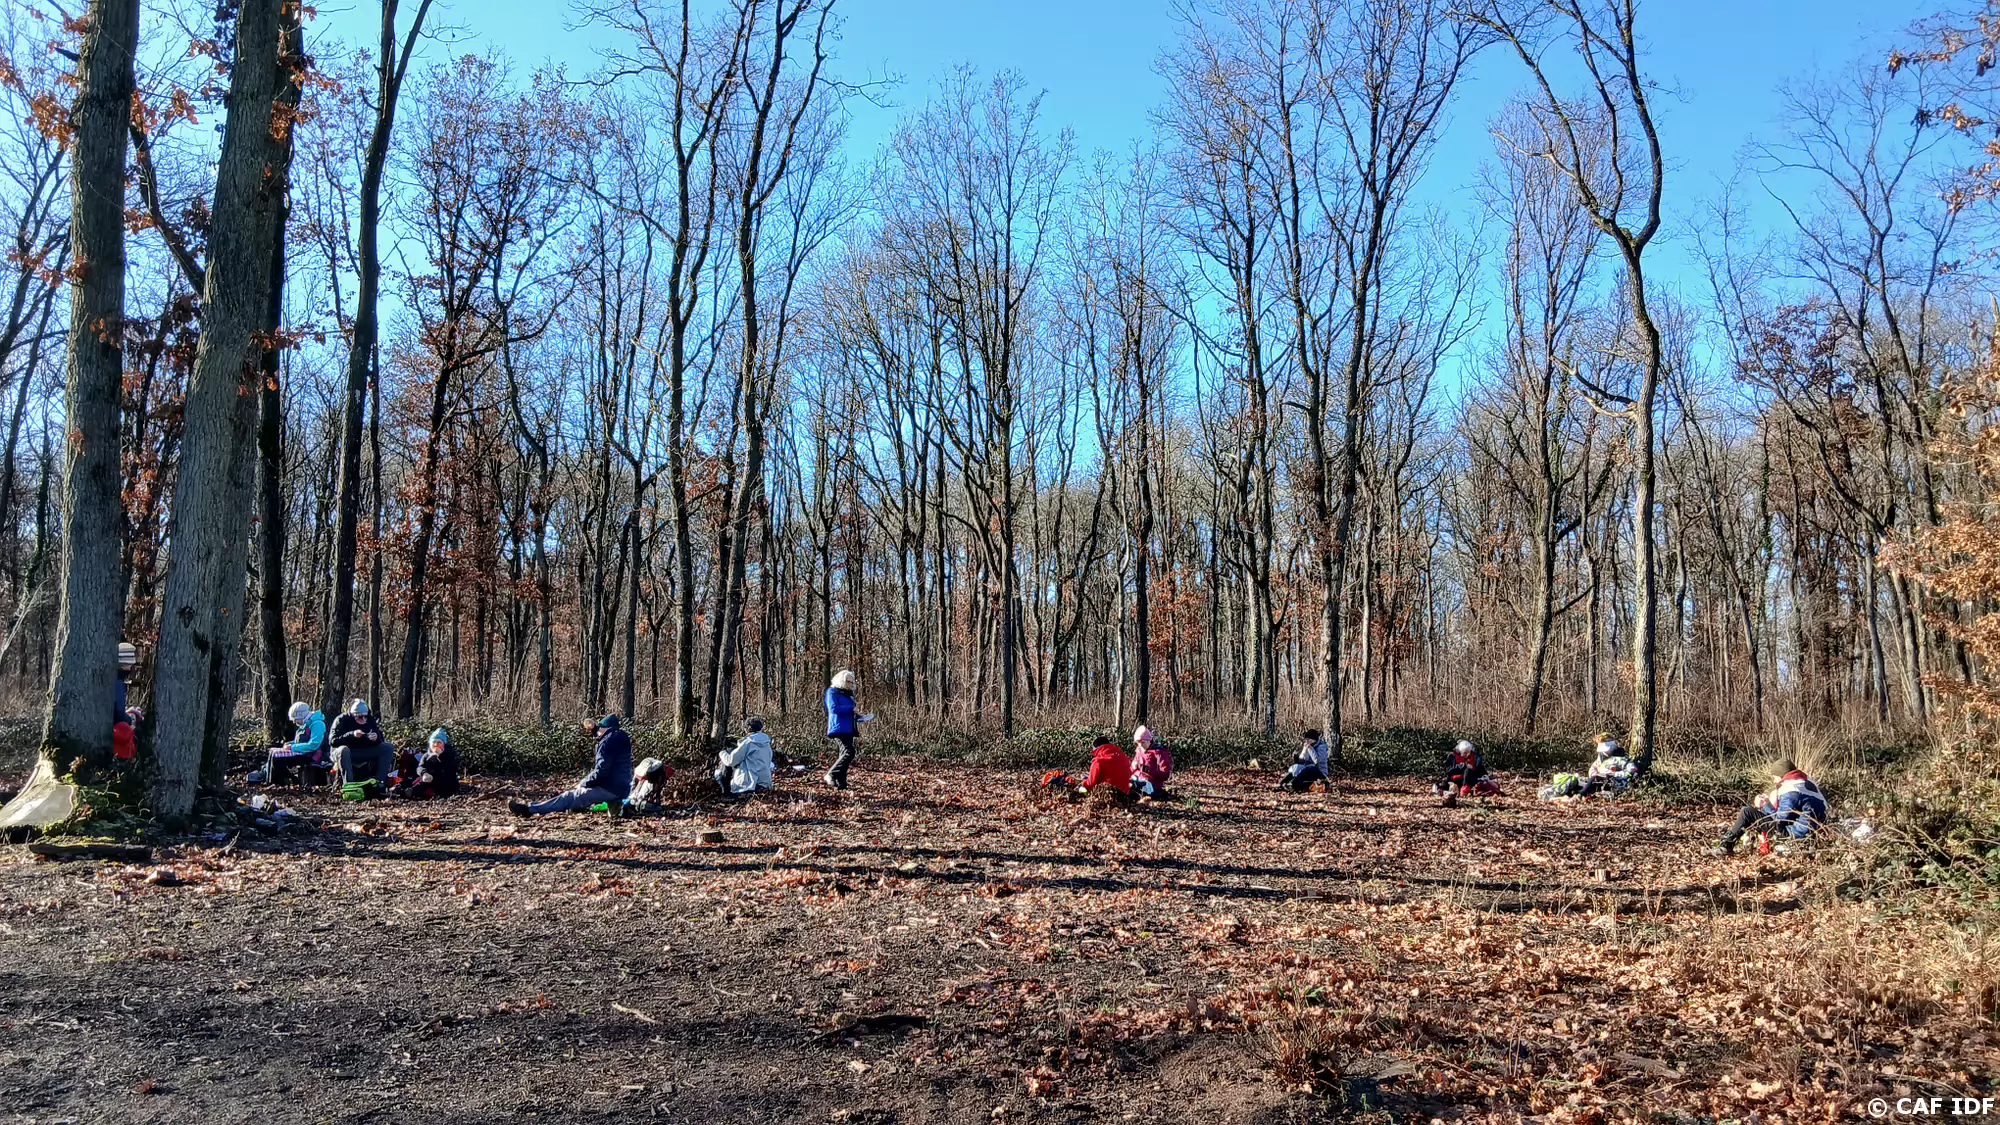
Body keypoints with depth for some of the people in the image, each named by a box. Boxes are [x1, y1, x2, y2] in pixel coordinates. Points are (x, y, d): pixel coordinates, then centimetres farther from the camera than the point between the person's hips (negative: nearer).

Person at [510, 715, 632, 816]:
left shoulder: (608, 742, -14)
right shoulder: (621, 739, 17)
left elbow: (601, 771, -20)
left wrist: (583, 783, -6)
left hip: (609, 789, -9)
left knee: (569, 797, -3)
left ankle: (530, 809, 1)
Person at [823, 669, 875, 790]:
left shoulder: (847, 694, 22)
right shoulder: (832, 692, -5)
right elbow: (834, 708, -20)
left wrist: (861, 718, 15)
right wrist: (851, 708, -15)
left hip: (848, 729, 10)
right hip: (839, 729, -10)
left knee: (844, 754, 7)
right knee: (849, 751, -21)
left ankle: (841, 783, 9)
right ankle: (831, 775, -16)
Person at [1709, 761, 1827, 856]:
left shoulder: (1791, 792, -22)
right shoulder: (1807, 781, 7)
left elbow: (1780, 820, -18)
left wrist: (1766, 806, -3)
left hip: (1797, 832, -10)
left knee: (1747, 813, -10)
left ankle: (1727, 846, -5)